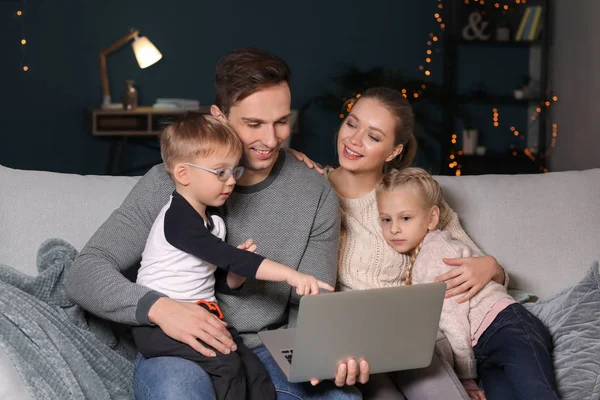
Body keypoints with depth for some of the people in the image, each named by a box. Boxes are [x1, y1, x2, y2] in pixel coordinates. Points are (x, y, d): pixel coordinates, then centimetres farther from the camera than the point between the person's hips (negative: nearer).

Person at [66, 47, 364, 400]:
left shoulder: (317, 195, -2)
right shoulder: (168, 183, -8)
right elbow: (85, 275, -11)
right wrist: (158, 307, -31)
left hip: (269, 351, 3)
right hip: (177, 348, -2)